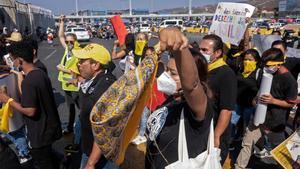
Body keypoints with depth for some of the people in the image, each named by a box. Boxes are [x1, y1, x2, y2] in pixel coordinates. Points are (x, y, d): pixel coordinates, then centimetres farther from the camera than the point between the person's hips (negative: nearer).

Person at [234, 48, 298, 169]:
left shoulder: (289, 80, -18)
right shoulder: (268, 74, 4)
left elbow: (291, 104, -13)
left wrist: (273, 101, -26)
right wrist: (257, 98, 3)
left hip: (276, 122, -6)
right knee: (247, 143, 8)